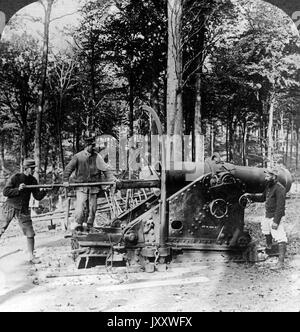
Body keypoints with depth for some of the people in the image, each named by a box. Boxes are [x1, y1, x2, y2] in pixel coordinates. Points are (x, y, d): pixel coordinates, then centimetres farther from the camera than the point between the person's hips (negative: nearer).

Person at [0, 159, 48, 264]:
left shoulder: (33, 181, 3)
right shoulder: (16, 178, -9)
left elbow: (37, 197, 1)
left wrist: (45, 191, -16)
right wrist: (18, 189, -23)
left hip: (23, 210, 3)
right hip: (10, 208, -3)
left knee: (30, 234, -1)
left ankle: (31, 257, 11)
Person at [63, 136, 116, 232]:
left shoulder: (97, 157, 4)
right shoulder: (78, 156, -1)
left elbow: (105, 168, 2)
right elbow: (69, 168, 3)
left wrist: (111, 179, -10)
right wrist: (66, 180, -3)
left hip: (94, 186, 2)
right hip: (81, 186, -2)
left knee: (92, 207, 4)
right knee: (80, 204, -16)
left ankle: (90, 226, 16)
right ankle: (78, 224, -9)